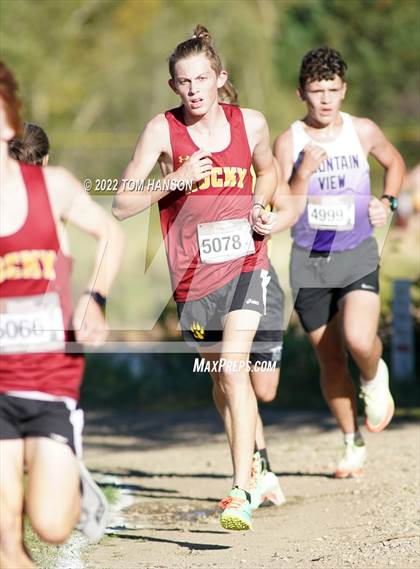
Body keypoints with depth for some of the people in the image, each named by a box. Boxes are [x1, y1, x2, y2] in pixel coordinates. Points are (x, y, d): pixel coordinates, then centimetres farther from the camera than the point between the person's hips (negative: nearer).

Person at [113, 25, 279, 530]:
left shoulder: (251, 123, 0)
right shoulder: (162, 131, -6)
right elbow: (121, 205, -6)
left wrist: (260, 209, 4)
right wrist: (175, 180, -18)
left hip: (245, 262, -1)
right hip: (194, 271, 1)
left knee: (234, 368, -18)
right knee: (220, 375, 14)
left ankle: (241, 492, -20)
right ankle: (257, 464, 37)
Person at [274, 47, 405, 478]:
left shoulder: (363, 132, -1)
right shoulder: (288, 143, -5)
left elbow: (394, 163, 21)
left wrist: (387, 202, 5)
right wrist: (303, 174, -23)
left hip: (357, 256, -1)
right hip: (309, 262, 1)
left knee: (359, 340, -25)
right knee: (330, 361, 6)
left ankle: (374, 378, 11)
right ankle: (353, 444, 23)